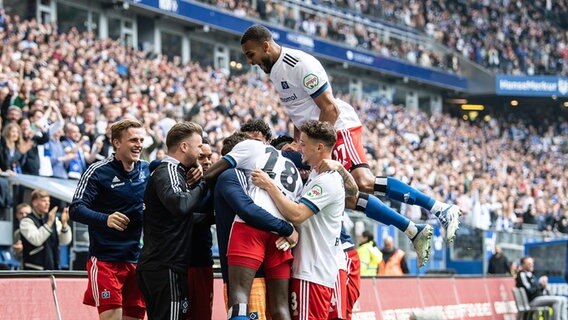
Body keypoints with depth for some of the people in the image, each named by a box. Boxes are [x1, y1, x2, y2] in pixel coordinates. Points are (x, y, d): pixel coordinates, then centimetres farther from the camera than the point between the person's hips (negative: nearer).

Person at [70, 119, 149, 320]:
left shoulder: (147, 171, 8)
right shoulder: (98, 172, -8)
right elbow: (76, 209, -14)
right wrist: (105, 219, -34)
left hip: (136, 260, 5)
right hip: (105, 260, -5)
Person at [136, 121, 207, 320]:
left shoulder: (174, 171, 20)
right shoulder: (167, 172, -10)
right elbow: (180, 205, -28)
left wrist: (193, 182, 4)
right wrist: (200, 185, -11)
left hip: (156, 265, 10)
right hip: (166, 266, -10)